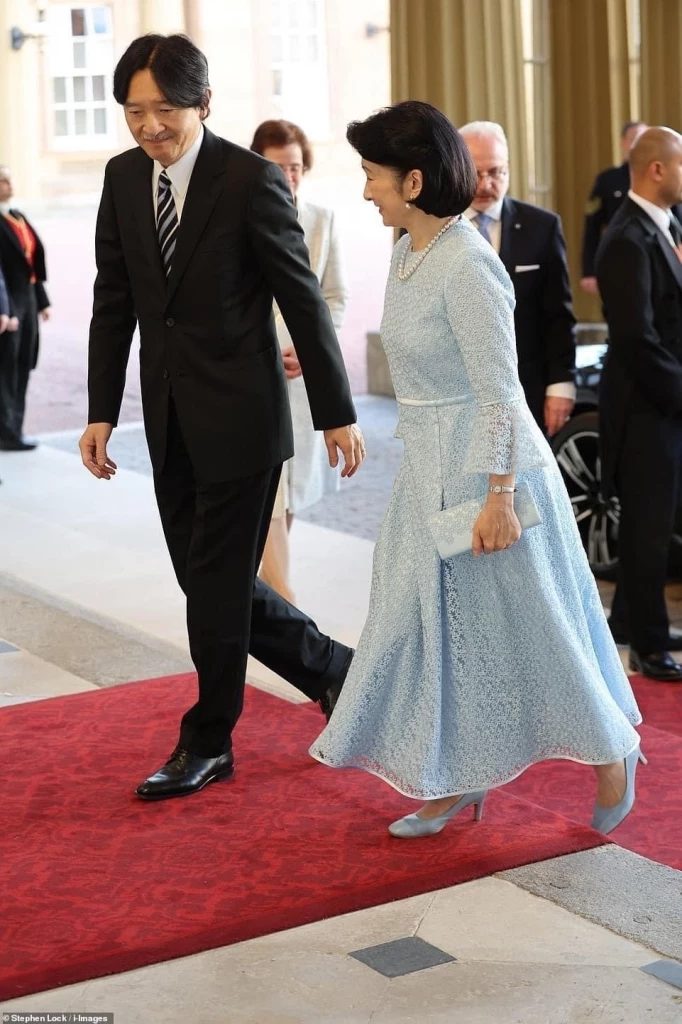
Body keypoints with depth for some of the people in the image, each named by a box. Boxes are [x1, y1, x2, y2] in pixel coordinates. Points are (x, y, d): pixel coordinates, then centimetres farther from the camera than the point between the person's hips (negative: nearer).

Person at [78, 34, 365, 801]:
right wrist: (102, 411, 7)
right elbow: (114, 302, 10)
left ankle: (207, 743, 17)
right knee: (208, 581, 11)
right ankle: (332, 672, 30)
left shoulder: (251, 179, -12)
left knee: (217, 583, 1)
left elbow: (302, 298, -9)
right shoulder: (123, 178, 5)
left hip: (239, 415, -6)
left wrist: (336, 413, -7)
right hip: (170, 419, 6)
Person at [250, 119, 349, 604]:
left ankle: (269, 573, 29)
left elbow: (336, 297, 7)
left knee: (294, 479, 12)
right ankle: (284, 596, -13)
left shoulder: (323, 220, 5)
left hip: (306, 366, 4)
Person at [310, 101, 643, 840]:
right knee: (429, 625, 11)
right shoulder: (408, 254, 5)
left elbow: (498, 391, -21)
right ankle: (454, 778, 23)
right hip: (426, 472, 9)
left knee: (529, 624, 5)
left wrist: (497, 498, -21)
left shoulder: (466, 266, -21)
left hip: (483, 472, -9)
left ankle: (612, 751, 26)